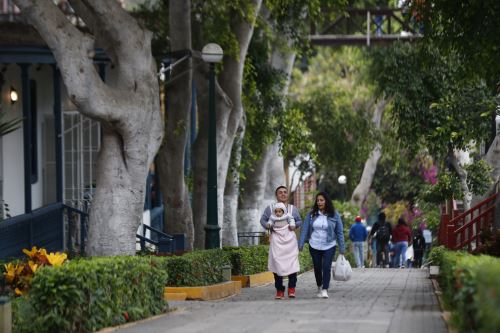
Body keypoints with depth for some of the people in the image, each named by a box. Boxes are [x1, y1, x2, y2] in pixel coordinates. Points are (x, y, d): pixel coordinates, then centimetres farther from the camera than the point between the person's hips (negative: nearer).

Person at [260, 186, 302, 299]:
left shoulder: (293, 209, 15)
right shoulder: (270, 208, 9)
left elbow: (299, 221, 20)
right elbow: (263, 219, 12)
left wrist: (295, 225, -2)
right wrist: (268, 226, -9)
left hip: (290, 239, 1)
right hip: (276, 240, -1)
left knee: (292, 264, -8)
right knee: (277, 264, -4)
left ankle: (291, 288, 4)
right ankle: (279, 290, 5)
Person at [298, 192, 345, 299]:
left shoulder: (334, 215, -4)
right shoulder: (311, 214, -2)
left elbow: (339, 232, 0)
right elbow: (305, 229, -2)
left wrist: (342, 248, -2)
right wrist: (301, 244, -8)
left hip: (329, 246, -2)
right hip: (314, 246, 2)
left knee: (326, 267, -14)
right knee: (317, 268, 11)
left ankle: (325, 290, -14)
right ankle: (319, 287, 33)